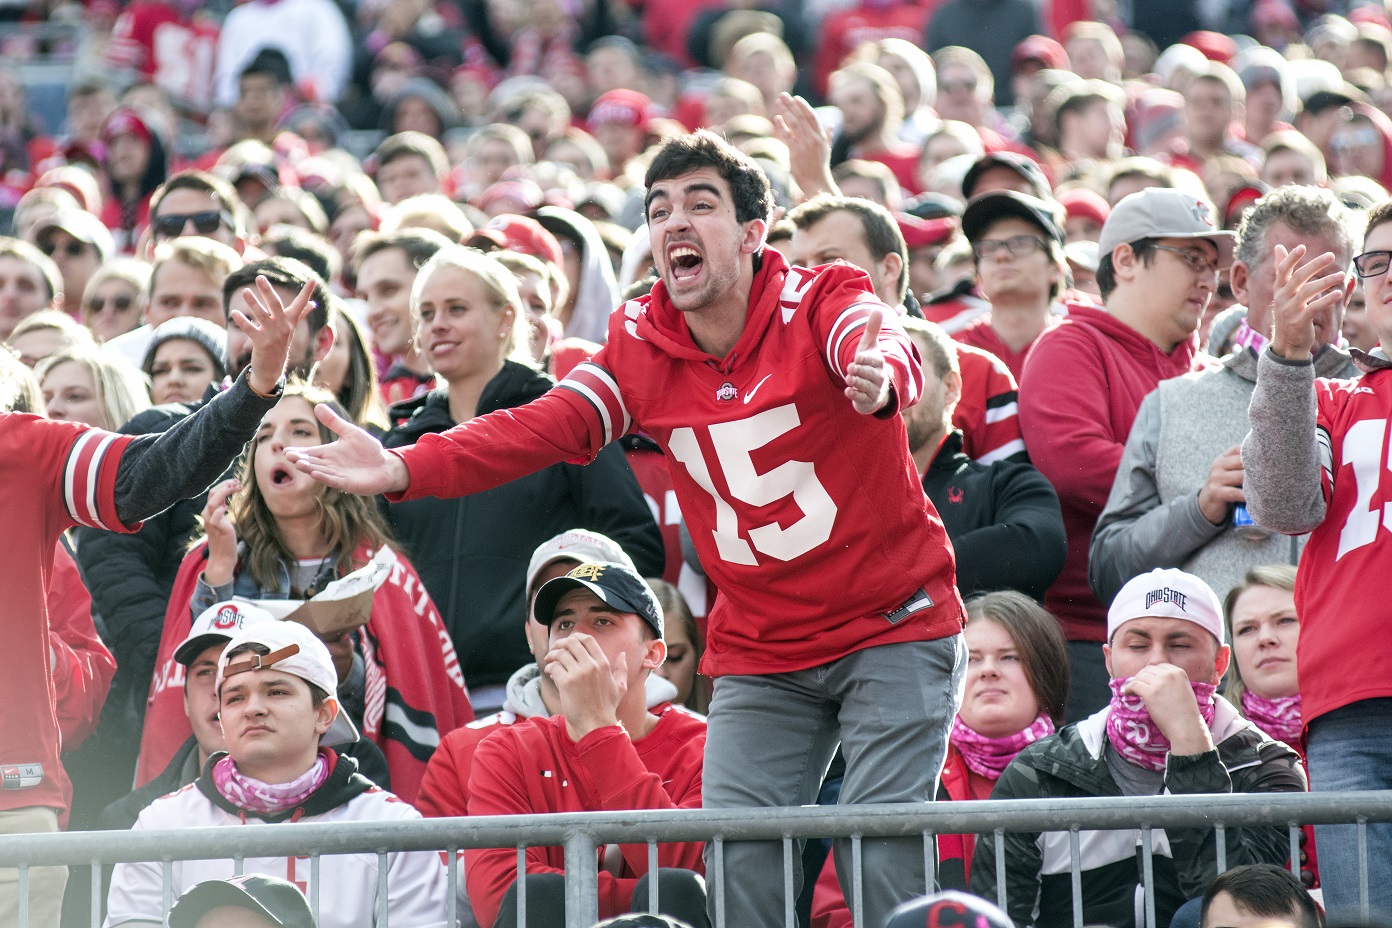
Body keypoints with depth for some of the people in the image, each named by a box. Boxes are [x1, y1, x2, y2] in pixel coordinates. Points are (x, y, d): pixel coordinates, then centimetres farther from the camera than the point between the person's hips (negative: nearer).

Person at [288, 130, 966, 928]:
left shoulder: (820, 303, -14)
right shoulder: (639, 345, 1)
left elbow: (884, 347, -36)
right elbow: (541, 429, -8)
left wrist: (880, 379, -62)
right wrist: (404, 470, -23)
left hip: (894, 628, -5)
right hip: (760, 653, 5)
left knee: (881, 849, -14)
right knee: (736, 860, -4)